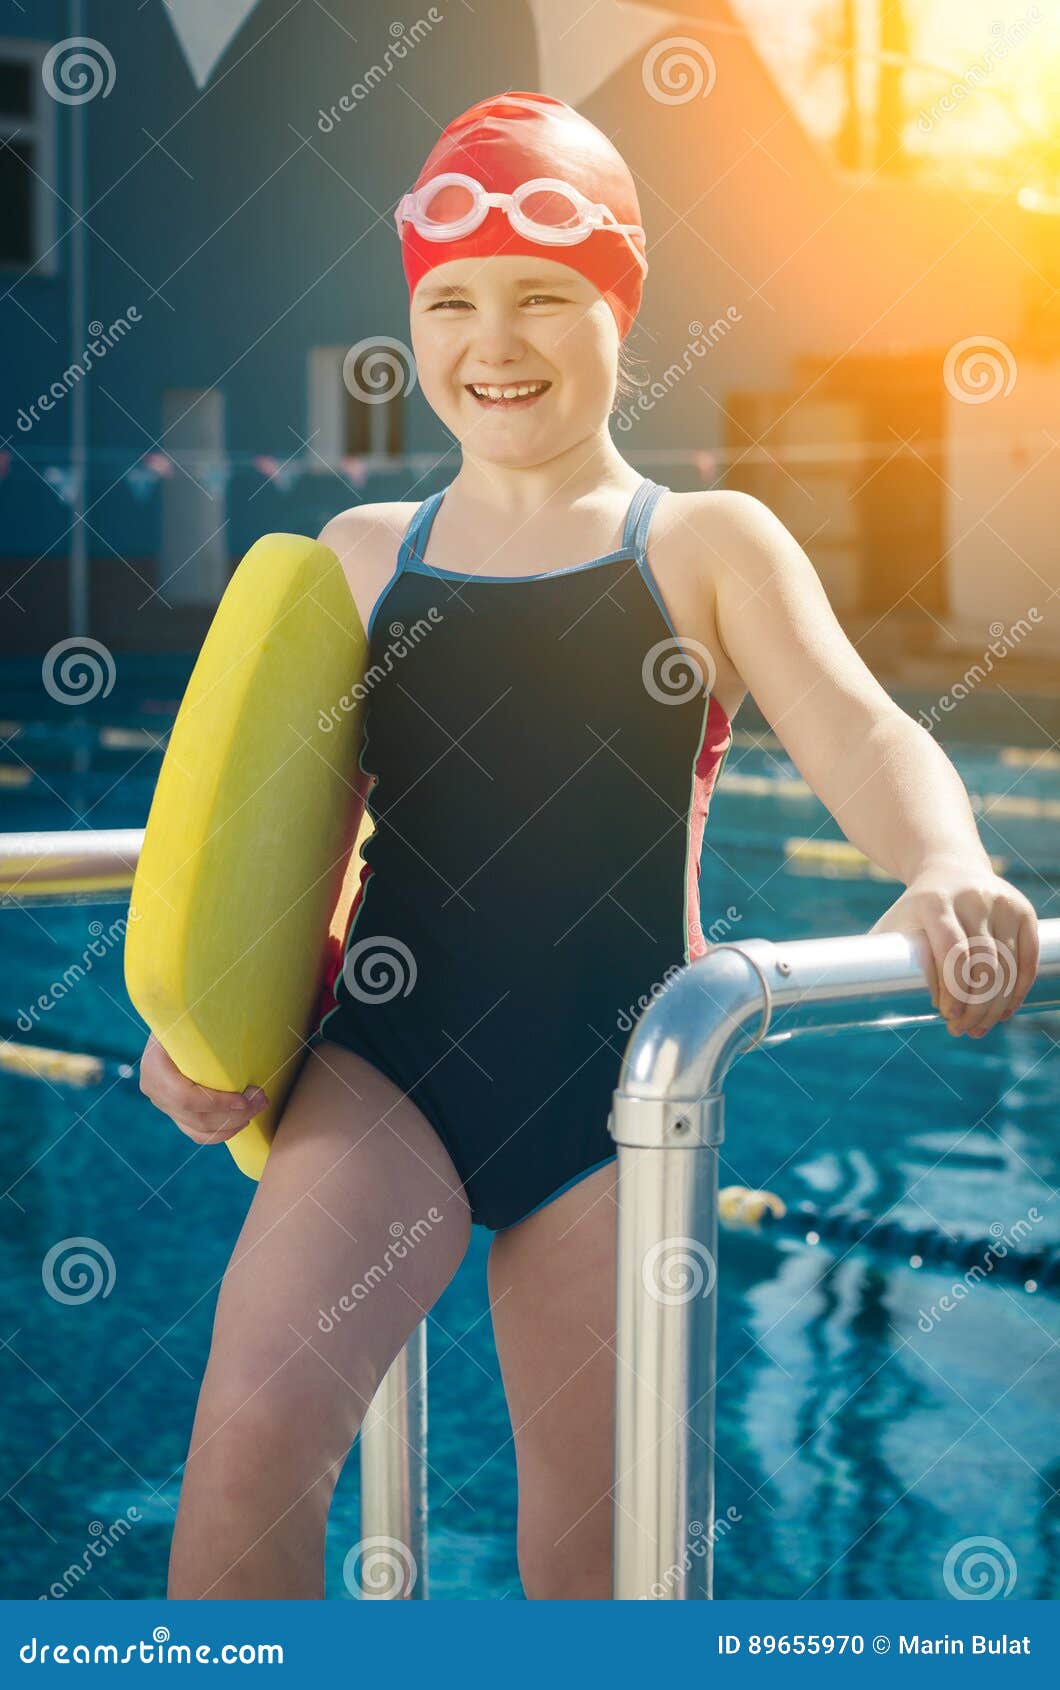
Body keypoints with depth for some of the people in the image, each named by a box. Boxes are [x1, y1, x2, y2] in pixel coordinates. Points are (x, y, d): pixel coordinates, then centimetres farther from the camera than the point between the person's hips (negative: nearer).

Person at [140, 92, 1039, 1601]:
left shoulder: (708, 546, 4)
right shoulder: (365, 554, 10)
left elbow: (859, 733, -10)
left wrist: (946, 867, -32)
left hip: (615, 1085, -1)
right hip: (389, 1060, 1)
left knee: (590, 1547, 10)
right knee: (253, 1430, -22)